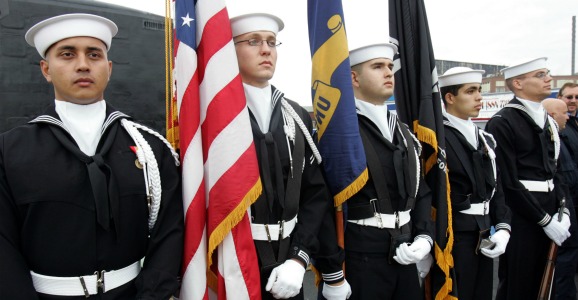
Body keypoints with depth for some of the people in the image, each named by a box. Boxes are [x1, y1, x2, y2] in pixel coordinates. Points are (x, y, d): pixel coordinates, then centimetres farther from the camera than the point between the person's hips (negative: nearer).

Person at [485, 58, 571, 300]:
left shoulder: (548, 121, 14)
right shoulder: (502, 123, -13)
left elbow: (553, 169, 16)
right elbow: (508, 182, -17)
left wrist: (562, 211, 3)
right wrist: (546, 220, -13)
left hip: (547, 217, 8)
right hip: (520, 219, -7)